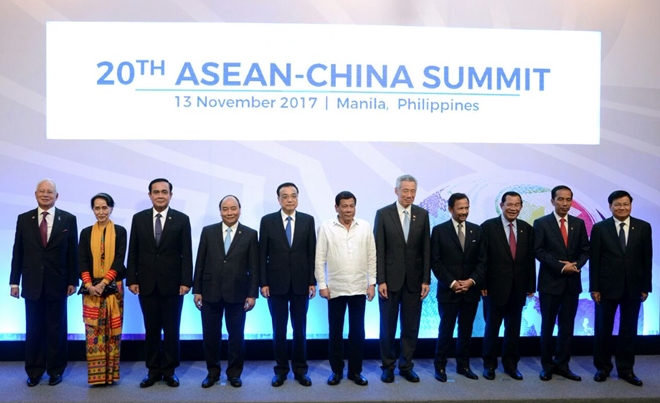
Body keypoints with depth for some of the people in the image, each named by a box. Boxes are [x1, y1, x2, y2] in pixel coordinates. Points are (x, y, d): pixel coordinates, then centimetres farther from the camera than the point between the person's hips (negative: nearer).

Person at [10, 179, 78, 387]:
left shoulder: (68, 219, 0)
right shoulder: (24, 219, 5)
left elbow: (72, 252, 0)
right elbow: (18, 252, 5)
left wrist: (73, 281, -2)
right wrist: (14, 281, 2)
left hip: (57, 284, -1)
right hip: (32, 283, 1)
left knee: (56, 328, 8)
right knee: (33, 329, 9)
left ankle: (55, 370, 20)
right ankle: (34, 370, 23)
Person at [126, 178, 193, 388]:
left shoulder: (182, 219, -1)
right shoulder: (139, 218, 5)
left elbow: (186, 254, -3)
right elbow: (133, 252, 5)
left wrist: (186, 281, -9)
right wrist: (132, 279, -1)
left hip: (172, 283, -1)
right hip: (147, 283, 2)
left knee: (171, 330, 6)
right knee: (151, 330, 10)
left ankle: (169, 370, 20)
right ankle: (153, 370, 22)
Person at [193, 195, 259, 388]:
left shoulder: (250, 234, 0)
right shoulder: (208, 231, 3)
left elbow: (254, 267, -1)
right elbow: (200, 263, 4)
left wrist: (252, 294, -6)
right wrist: (197, 290, 1)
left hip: (237, 293, -1)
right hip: (210, 292, 1)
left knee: (236, 335, 9)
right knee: (211, 335, 10)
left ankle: (234, 373, 25)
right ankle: (212, 372, 27)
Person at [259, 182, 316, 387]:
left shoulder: (308, 220, 2)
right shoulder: (267, 221, 0)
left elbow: (312, 253, 2)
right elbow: (262, 254, 0)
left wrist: (312, 282, -1)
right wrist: (263, 282, -5)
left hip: (301, 283, 1)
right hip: (276, 283, -1)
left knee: (300, 329, 9)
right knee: (279, 329, 8)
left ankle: (300, 369, 22)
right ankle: (281, 369, 21)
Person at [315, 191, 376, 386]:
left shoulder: (365, 227, 1)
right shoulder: (326, 228, -4)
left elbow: (372, 257, 4)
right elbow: (320, 258, -3)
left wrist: (372, 283, 1)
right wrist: (322, 285, -6)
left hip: (359, 288, 1)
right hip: (335, 288, -1)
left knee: (357, 331, 8)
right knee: (335, 332, 9)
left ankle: (355, 371, 22)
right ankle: (336, 370, 22)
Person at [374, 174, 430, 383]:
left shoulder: (422, 214, 3)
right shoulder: (383, 214, -3)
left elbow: (426, 250, 4)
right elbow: (379, 250, -5)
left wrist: (426, 280, -1)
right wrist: (380, 280, -10)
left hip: (414, 280, 2)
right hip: (390, 279, -2)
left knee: (411, 326, 9)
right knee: (388, 326, 8)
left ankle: (406, 365, 23)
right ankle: (387, 366, 23)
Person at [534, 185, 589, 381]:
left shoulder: (579, 223, 8)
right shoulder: (541, 223, -4)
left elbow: (585, 250, 8)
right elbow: (539, 251, -9)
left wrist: (576, 265, -11)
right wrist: (561, 266, -17)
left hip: (572, 282, 4)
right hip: (550, 282, -3)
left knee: (567, 326, 9)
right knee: (548, 326, 6)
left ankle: (562, 365, 20)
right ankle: (547, 365, 18)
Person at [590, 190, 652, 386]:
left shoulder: (643, 227, 3)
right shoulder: (600, 228, -2)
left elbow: (647, 259, 4)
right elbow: (594, 260, -3)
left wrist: (645, 287, 1)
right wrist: (594, 288, -7)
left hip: (633, 287, 2)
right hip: (607, 287, -1)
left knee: (629, 330, 9)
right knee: (603, 330, 7)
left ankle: (626, 369, 21)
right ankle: (602, 367, 21)